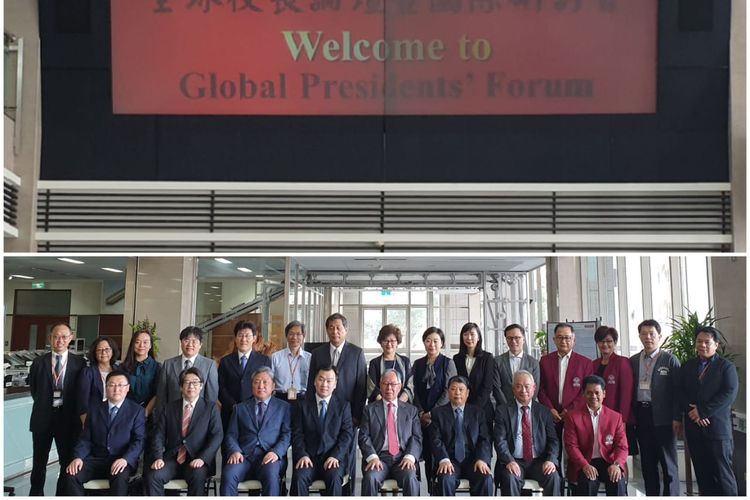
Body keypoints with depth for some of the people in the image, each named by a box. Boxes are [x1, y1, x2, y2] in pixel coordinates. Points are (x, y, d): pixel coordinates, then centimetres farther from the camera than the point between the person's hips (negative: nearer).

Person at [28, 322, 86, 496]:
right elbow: (33, 389, 12)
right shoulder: (39, 362, 3)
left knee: (68, 462, 5)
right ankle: (36, 493, 26)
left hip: (68, 418, -1)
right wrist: (44, 404, 8)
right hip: (43, 417, 1)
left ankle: (63, 494, 16)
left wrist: (71, 409, 1)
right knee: (39, 462, 13)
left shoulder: (79, 363, -2)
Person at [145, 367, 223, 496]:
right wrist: (158, 458, -10)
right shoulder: (169, 408, 15)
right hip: (172, 458, 3)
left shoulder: (211, 408, 7)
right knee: (152, 475, -26)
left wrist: (202, 458, -17)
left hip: (196, 460, -2)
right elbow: (158, 435, 8)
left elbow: (217, 436, -3)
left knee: (198, 477, -34)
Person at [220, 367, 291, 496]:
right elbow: (231, 435, 14)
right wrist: (234, 451, -7)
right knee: (228, 474, -31)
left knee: (271, 475, -36)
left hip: (270, 456, -2)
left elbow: (287, 434, 5)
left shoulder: (283, 407, 16)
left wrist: (276, 452, -14)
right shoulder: (240, 408, 22)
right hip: (244, 456, 2)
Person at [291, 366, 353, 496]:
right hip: (309, 457, 1)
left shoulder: (343, 407, 11)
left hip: (334, 458, -1)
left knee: (334, 478, -32)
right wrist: (302, 455, -12)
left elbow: (347, 435, 2)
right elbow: (297, 434, 6)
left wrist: (335, 456, -13)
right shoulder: (303, 406, 13)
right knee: (299, 477, -29)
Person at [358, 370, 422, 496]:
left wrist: (410, 457, -10)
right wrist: (372, 457, -13)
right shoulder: (370, 410, 13)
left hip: (403, 458, 1)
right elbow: (364, 437, 4)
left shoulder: (411, 410, 16)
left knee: (410, 478, -31)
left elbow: (416, 437, 8)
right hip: (379, 457, 0)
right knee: (370, 478, -32)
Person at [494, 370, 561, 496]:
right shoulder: (503, 411, 5)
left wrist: (551, 460, -13)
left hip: (539, 462, 2)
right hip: (514, 462, -2)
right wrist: (509, 461, -21)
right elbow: (500, 441, -4)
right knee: (510, 478, -32)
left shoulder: (544, 412, 12)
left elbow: (553, 440, 7)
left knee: (553, 477, -27)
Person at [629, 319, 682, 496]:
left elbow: (677, 390, -6)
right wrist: (630, 415, 3)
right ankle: (651, 495, 19)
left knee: (668, 462, 3)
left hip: (663, 417, -4)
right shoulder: (633, 361, 10)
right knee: (647, 462, 11)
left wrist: (677, 418, -11)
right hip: (641, 415, 4)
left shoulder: (670, 359, -2)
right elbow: (630, 390, 10)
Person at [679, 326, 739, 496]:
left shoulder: (727, 366, 1)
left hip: (717, 427, -4)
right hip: (694, 428, 4)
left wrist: (702, 411, -15)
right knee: (702, 474, 8)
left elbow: (729, 394, -11)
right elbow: (681, 393, 7)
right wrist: (692, 412, -10)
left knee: (723, 473, -2)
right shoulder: (687, 366, 14)